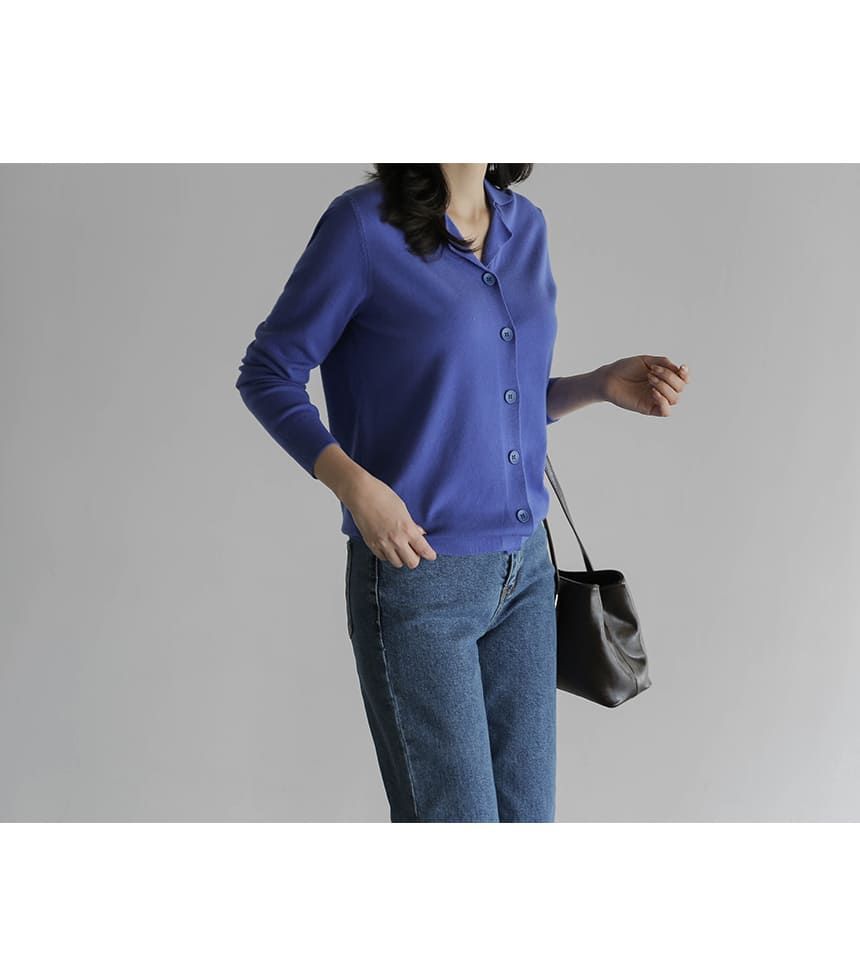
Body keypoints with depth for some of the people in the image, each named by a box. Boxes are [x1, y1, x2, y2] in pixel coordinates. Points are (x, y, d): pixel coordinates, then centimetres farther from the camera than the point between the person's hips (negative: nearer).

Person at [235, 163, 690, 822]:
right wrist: (355, 484, -19)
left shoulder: (525, 225, 8)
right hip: (414, 570, -6)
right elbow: (267, 374, -6)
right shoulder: (363, 223, -11)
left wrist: (603, 385, 1)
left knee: (526, 816, 11)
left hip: (525, 569, 6)